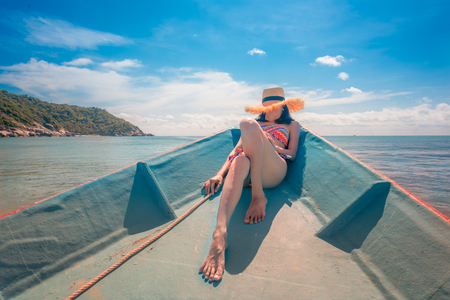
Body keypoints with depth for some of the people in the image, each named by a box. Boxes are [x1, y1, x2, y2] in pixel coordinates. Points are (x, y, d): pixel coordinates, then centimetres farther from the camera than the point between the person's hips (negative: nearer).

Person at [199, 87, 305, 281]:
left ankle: (258, 196, -31)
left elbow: (292, 154, 14)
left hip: (273, 171, -2)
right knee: (240, 162, -37)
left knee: (248, 124, -25)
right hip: (250, 171, 2)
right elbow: (237, 149, 19)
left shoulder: (292, 125, 30)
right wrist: (220, 174, 2)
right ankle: (219, 235, -56)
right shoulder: (257, 123, 35)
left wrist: (273, 146, -7)